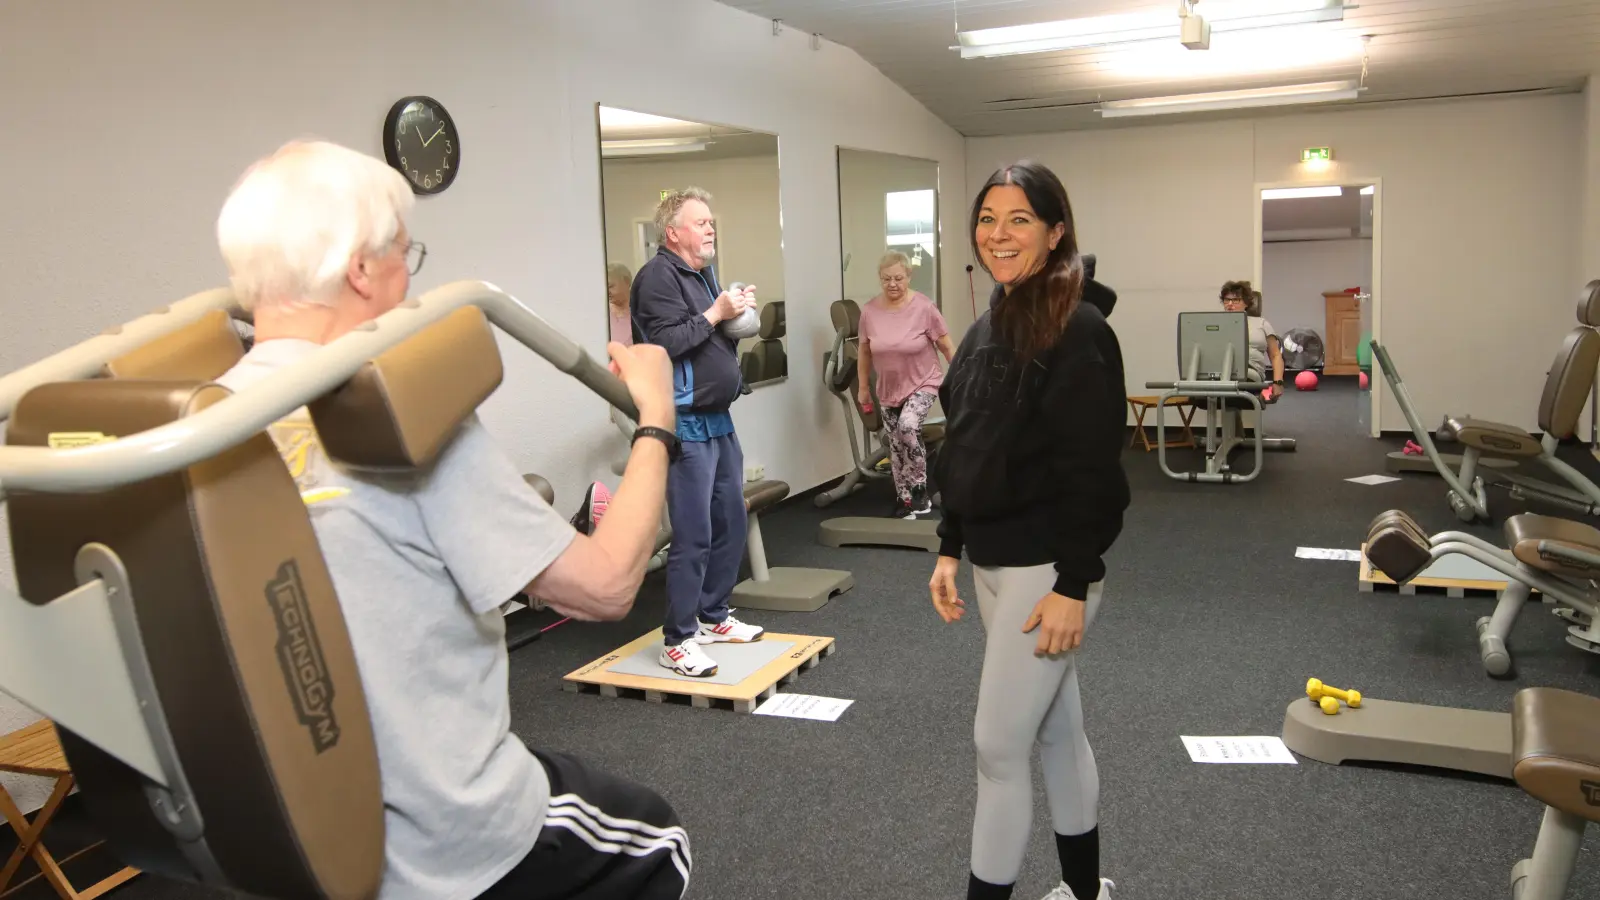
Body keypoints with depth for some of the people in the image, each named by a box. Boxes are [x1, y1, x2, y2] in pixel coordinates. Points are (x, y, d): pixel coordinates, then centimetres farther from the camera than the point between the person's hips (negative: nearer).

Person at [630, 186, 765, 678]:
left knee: (731, 522, 15)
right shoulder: (658, 275, -12)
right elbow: (667, 341, -23)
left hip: (719, 420, 10)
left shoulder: (704, 273, 17)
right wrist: (716, 313, -15)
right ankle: (677, 641, 2)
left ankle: (713, 616, 29)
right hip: (687, 423, -10)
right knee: (694, 536, -8)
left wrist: (738, 314, 4)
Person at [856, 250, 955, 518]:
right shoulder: (870, 311, -7)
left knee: (907, 426, -28)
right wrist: (863, 387, 11)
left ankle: (920, 489, -12)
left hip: (923, 384, -4)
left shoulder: (923, 307, -16)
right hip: (889, 390, 4)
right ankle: (904, 499, 26)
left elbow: (947, 347, -9)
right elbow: (864, 351, 6)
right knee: (896, 446, 9)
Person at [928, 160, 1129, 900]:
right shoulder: (988, 328, 11)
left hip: (1046, 570, -9)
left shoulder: (1079, 330, -15)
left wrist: (1073, 586, -20)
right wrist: (949, 550, 12)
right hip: (994, 563, 9)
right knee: (1057, 730, 19)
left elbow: (1093, 473, -19)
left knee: (1000, 743, -2)